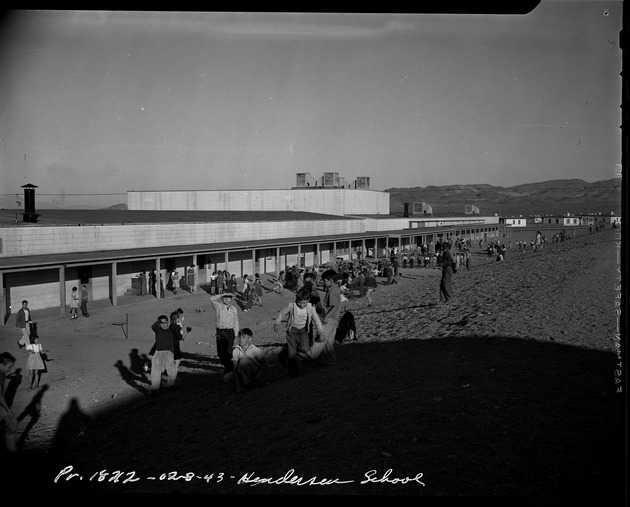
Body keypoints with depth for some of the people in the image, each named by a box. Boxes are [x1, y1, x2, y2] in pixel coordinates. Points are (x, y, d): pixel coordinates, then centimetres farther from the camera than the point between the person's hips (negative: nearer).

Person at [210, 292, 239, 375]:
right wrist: (223, 294, -10)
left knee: (228, 352, -6)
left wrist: (236, 335, 8)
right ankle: (226, 365, 29)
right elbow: (212, 299, -13)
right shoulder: (219, 306, 3)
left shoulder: (234, 309, 8)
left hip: (230, 332, -1)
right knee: (220, 352, 7)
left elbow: (236, 322, 11)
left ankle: (229, 369, 8)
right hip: (220, 332, 1)